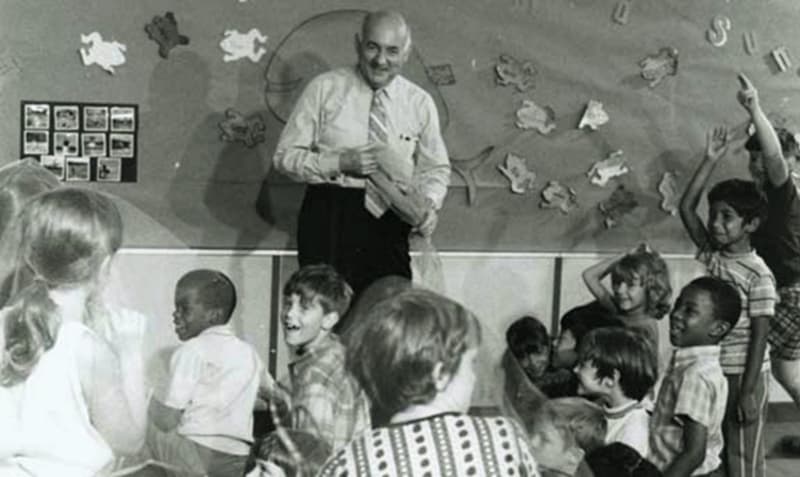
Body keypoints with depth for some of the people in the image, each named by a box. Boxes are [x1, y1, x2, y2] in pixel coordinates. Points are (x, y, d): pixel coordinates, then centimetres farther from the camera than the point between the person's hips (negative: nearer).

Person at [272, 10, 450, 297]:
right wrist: (340, 163, -14)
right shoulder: (324, 89, 3)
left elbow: (435, 168, 17)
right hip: (329, 218, -2)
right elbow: (285, 156, 1)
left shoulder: (420, 103, 9)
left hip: (389, 221, 2)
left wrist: (429, 204, -5)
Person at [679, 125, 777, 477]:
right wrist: (710, 161, -5)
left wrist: (747, 392, -17)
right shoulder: (709, 252, 3)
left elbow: (759, 337, -15)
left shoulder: (758, 275, -15)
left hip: (743, 374, -6)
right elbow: (685, 207, -1)